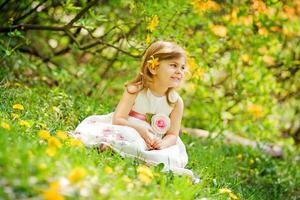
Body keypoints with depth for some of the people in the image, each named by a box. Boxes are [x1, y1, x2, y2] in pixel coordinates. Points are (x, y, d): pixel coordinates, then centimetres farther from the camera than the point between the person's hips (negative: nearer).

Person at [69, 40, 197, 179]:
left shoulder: (176, 102, -2)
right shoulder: (135, 91, -10)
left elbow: (173, 135, -2)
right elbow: (118, 119, -15)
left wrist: (162, 143, -24)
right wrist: (139, 128, -27)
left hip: (153, 144, 3)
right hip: (128, 133, -2)